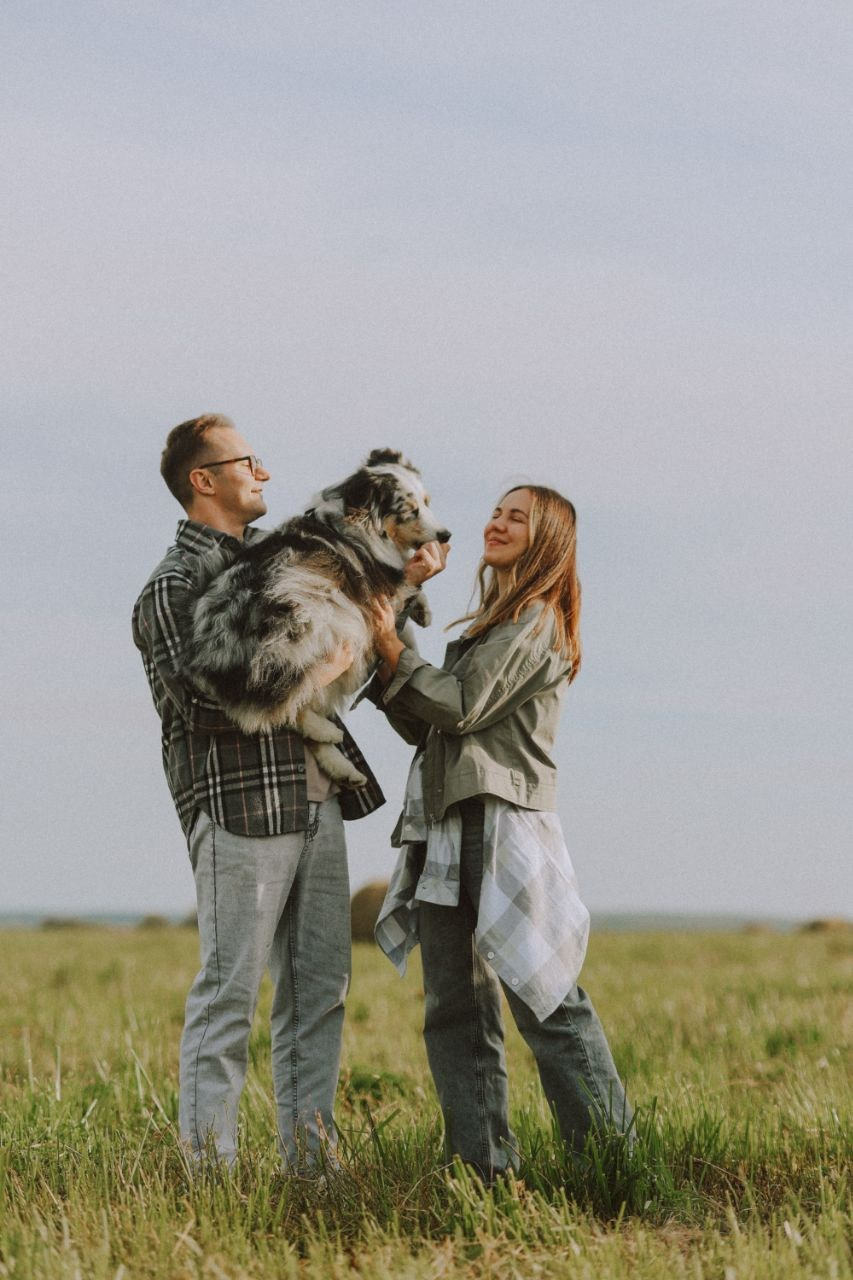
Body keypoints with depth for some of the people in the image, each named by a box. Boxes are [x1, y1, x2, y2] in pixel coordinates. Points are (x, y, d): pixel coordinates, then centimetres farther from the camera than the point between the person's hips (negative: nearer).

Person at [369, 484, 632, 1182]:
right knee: (456, 1009, 5)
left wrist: (393, 649, -7)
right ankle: (485, 1167, 7)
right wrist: (383, 671, 8)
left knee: (544, 998, -7)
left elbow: (462, 708, -12)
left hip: (502, 829, -9)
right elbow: (426, 726, 19)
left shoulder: (537, 621, -5)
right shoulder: (492, 623, 23)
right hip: (451, 835, 9)